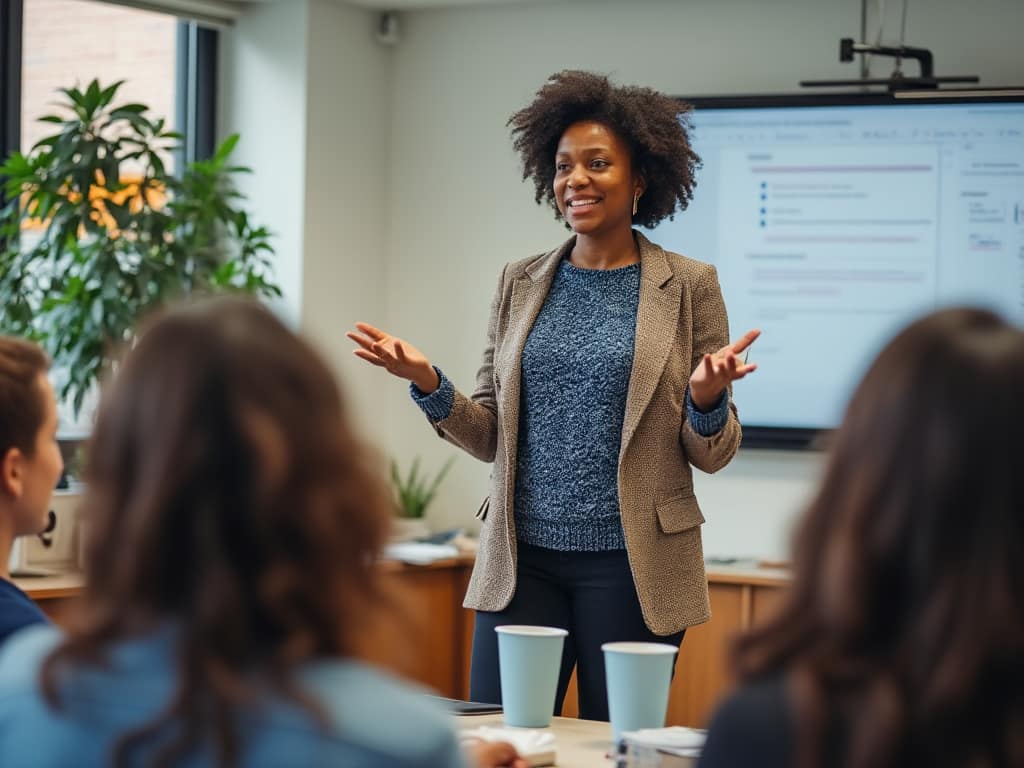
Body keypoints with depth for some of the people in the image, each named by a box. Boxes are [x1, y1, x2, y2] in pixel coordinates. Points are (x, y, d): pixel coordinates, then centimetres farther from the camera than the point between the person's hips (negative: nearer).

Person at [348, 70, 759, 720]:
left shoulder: (690, 286, 0)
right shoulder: (521, 283, 9)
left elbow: (711, 455, 1)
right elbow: (491, 436, 11)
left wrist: (707, 398, -20)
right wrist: (428, 382, -5)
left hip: (630, 566, -2)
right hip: (523, 559, 3)